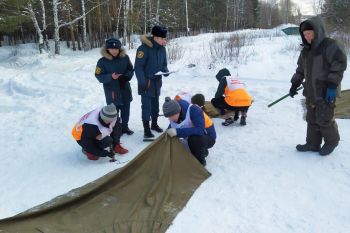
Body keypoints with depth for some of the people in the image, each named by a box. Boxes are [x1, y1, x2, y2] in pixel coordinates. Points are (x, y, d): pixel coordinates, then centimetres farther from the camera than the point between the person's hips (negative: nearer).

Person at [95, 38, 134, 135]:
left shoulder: (125, 58, -3)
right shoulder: (102, 61, -12)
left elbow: (131, 70, 5)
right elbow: (99, 76, -11)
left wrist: (126, 76, -16)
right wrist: (111, 77, -27)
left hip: (125, 89, 4)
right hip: (111, 91, -4)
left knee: (126, 110, 18)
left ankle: (125, 126, 39)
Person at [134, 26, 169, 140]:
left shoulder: (162, 48, 2)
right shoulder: (144, 48, -20)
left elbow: (164, 64, 14)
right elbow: (138, 67, -19)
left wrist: (165, 70, -9)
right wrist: (142, 82, -22)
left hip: (157, 81, 7)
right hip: (146, 82, -7)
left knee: (155, 104, 17)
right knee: (146, 105, -4)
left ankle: (154, 124, 34)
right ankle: (146, 129, 4)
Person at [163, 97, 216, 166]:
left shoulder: (193, 110, -32)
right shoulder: (173, 114, -14)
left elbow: (200, 130, -43)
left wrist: (178, 132, -48)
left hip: (208, 137, -7)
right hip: (192, 137, 7)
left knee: (194, 139, -38)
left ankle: (200, 162, -9)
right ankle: (202, 151, 18)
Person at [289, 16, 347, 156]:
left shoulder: (330, 46, -10)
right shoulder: (306, 50, 12)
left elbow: (339, 64, -14)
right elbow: (301, 69, 20)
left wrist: (332, 86, -19)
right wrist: (295, 84, 14)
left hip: (326, 93, -7)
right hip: (311, 91, 7)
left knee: (324, 119, -2)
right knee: (312, 119, 11)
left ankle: (331, 141, 21)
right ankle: (313, 144, 22)